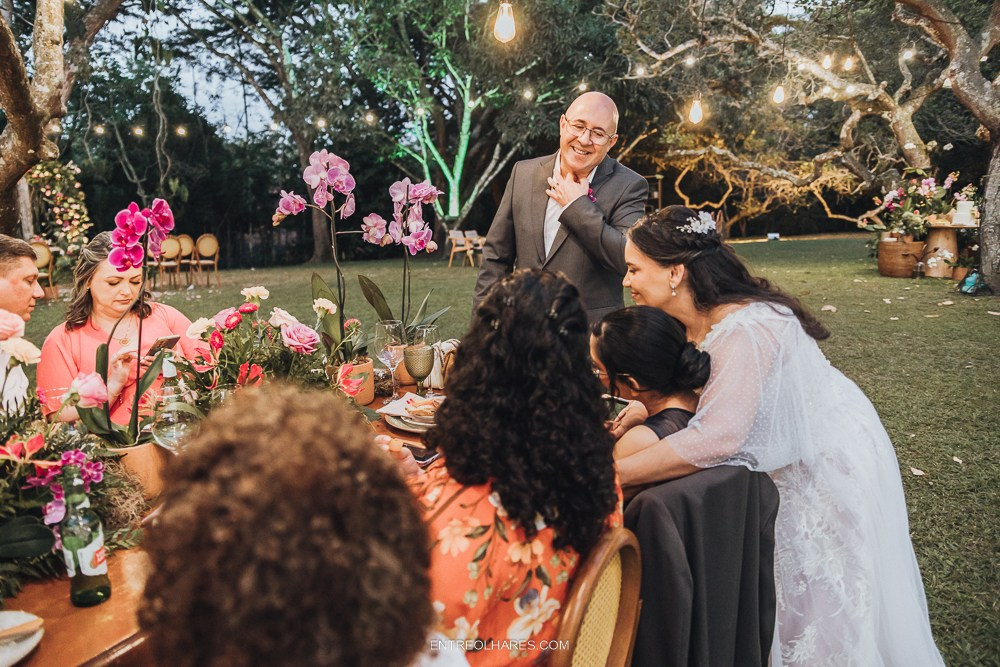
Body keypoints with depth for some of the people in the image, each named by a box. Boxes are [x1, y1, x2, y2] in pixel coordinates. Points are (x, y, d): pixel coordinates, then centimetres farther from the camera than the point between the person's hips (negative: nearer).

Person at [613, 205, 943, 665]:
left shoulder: (745, 331, -36)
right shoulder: (693, 321, -7)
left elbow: (716, 436, -45)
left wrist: (607, 475, -44)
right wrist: (636, 412, -18)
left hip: (829, 461, -8)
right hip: (786, 458, 8)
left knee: (824, 599, 9)